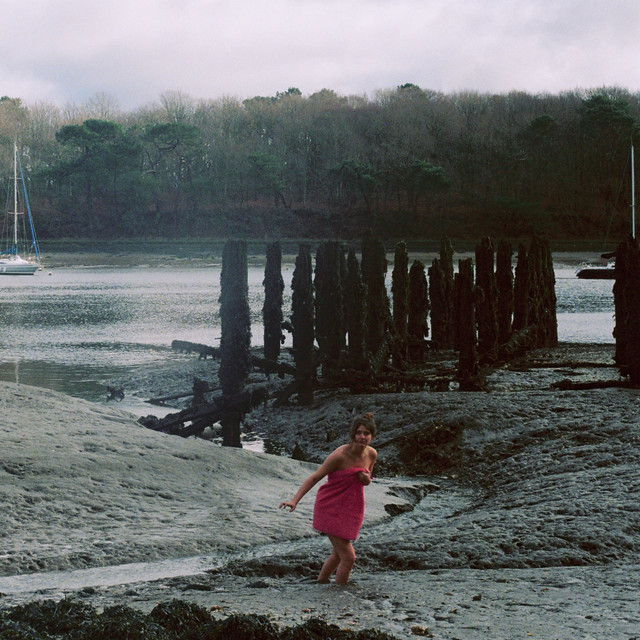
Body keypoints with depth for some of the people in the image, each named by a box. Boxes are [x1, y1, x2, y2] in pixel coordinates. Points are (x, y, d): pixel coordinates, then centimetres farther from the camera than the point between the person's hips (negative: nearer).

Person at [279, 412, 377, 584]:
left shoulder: (371, 454, -2)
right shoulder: (340, 455, -22)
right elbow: (315, 477, -19)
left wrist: (367, 479, -10)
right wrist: (295, 501, -27)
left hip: (351, 508, 7)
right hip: (331, 507, -7)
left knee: (338, 553, 20)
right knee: (348, 557, -10)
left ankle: (320, 583, 40)